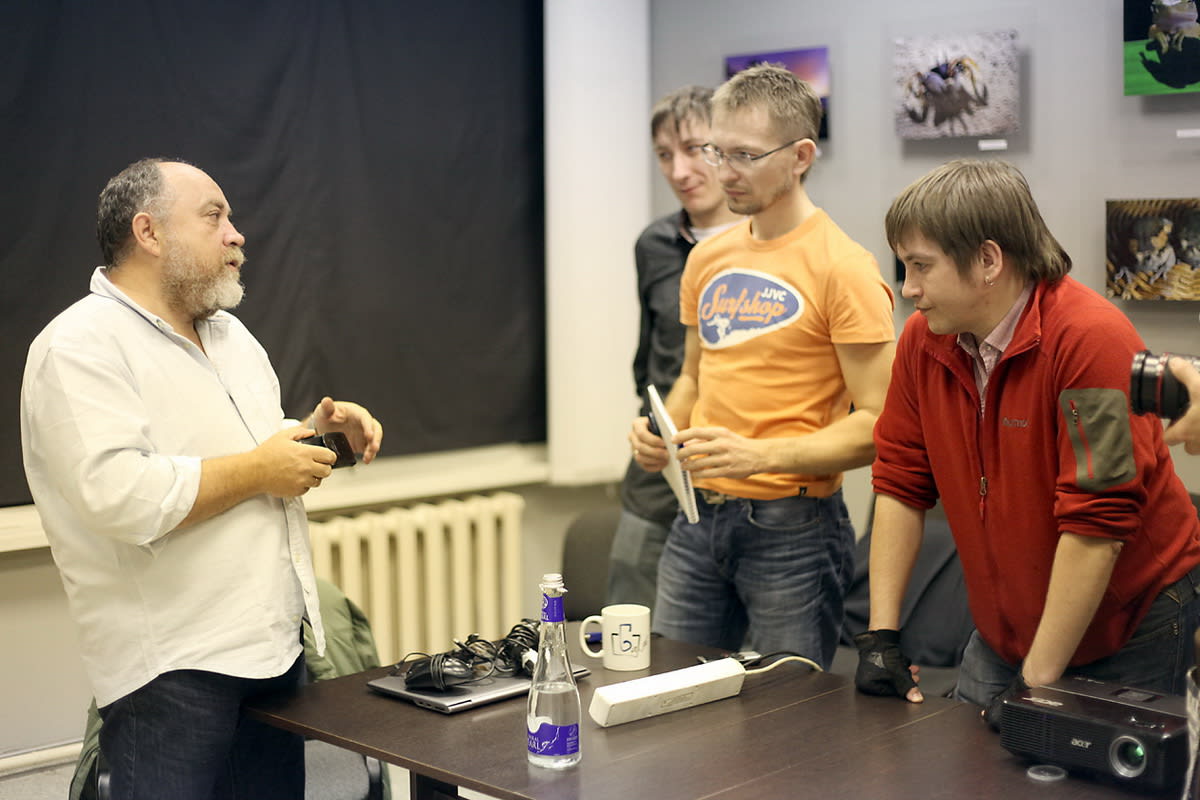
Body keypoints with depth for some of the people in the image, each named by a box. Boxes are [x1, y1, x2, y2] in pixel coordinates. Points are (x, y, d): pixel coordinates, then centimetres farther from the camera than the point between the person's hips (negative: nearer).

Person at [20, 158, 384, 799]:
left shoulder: (230, 335, 15)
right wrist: (259, 471, -17)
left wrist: (314, 434, 5)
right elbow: (118, 494, -26)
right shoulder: (80, 347, -13)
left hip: (274, 646, 8)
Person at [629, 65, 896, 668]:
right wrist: (663, 430, 3)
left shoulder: (843, 269, -11)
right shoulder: (707, 260, 10)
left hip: (793, 527, -6)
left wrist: (761, 454, -24)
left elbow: (876, 424, -14)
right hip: (698, 518, 6)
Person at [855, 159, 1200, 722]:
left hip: (1129, 627, -5)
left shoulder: (1091, 338, -25)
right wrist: (881, 634, -4)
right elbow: (900, 485, 1)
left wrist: (1038, 680, -23)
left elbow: (1096, 523, -26)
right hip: (1004, 630, 6)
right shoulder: (922, 338, -4)